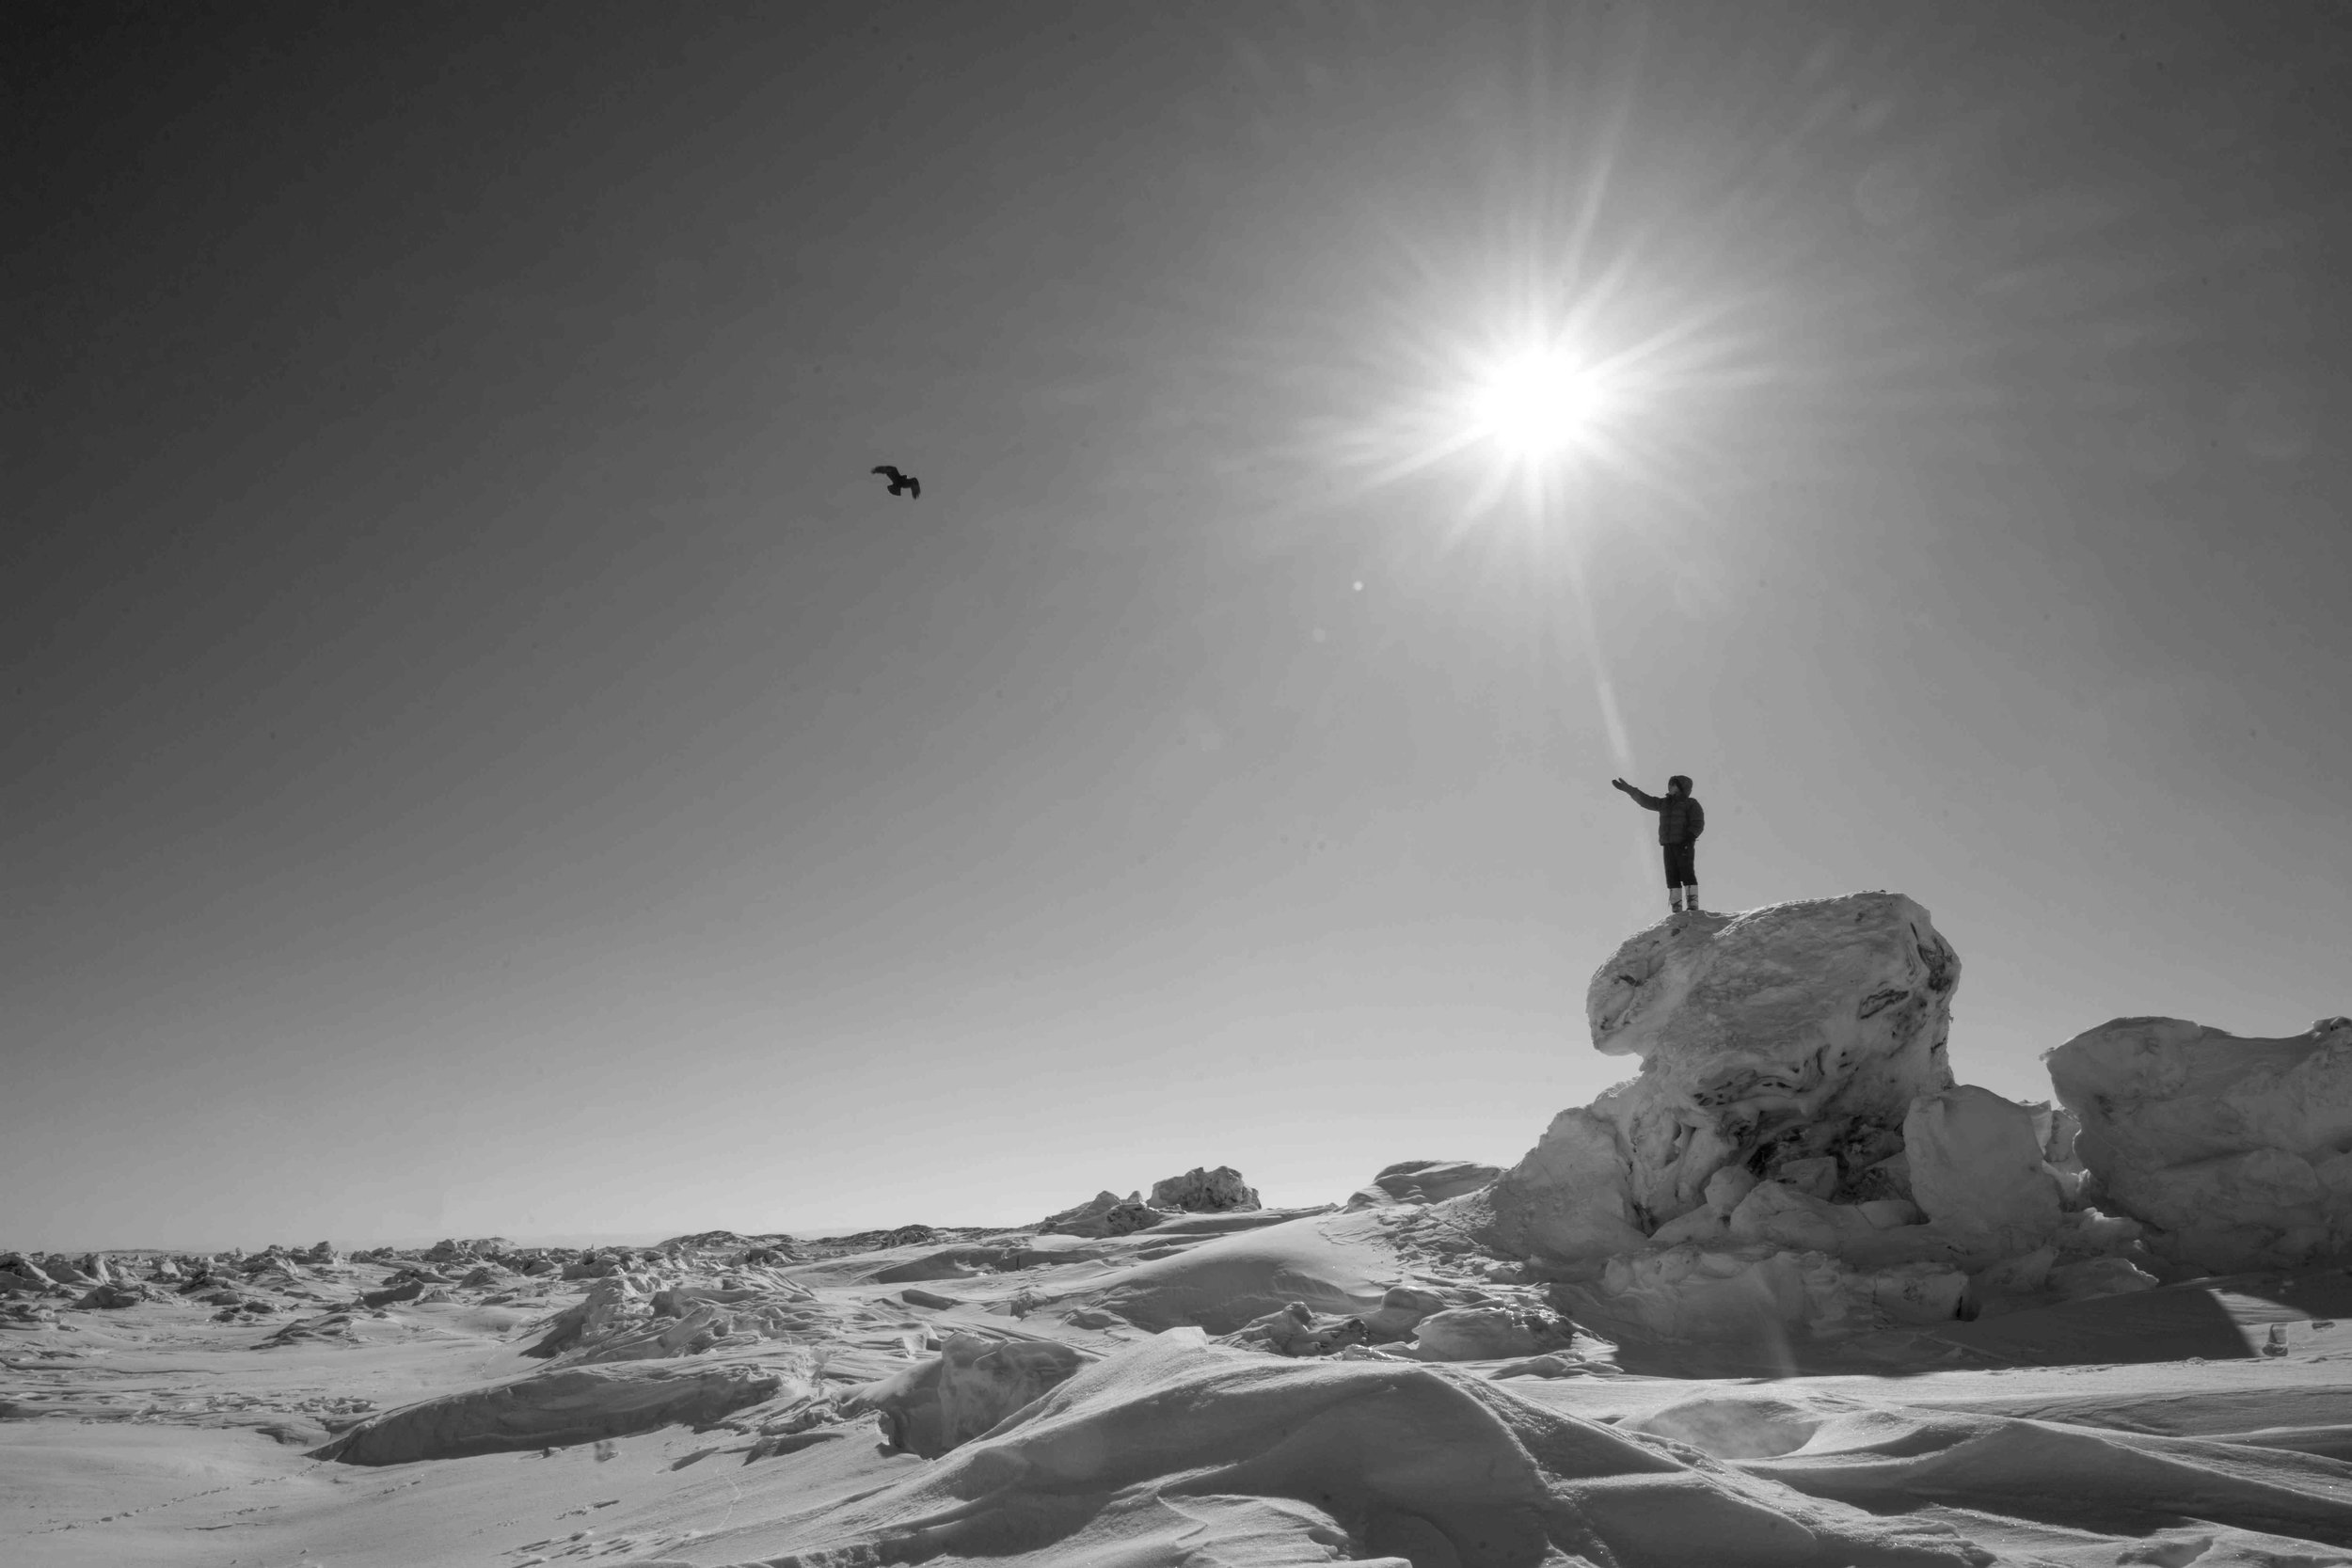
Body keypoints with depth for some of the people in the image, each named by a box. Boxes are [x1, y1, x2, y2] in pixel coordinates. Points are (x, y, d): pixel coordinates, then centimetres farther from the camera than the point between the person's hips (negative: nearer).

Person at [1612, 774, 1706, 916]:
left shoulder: (1691, 804, 2)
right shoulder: (1665, 803, 19)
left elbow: (1698, 824, -5)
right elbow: (1645, 800, 25)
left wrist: (1690, 836, -20)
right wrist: (1628, 789, 22)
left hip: (1684, 845, -6)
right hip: (1669, 845, 6)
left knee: (1687, 873, -12)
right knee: (1672, 876, -1)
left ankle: (1693, 906, -15)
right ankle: (1676, 909, -3)